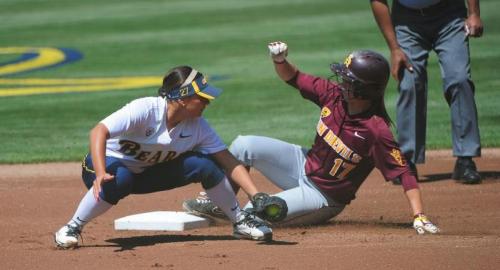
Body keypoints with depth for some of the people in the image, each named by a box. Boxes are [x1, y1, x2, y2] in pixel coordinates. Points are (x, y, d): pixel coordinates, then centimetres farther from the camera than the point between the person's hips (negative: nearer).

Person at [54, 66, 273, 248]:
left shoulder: (198, 126, -14)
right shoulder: (145, 109, -31)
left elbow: (230, 164, -11)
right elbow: (99, 132, -41)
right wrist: (101, 174, -55)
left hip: (149, 174, 5)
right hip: (111, 163, -5)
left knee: (205, 165, -16)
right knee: (119, 179, -42)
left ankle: (240, 222, 3)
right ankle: (72, 228, -21)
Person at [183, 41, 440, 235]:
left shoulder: (376, 131, -31)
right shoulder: (334, 94, -12)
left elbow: (404, 173, -31)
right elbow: (293, 77, 0)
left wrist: (418, 216, -40)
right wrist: (280, 60, -21)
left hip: (322, 197, -6)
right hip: (304, 165, 6)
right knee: (244, 145, -10)